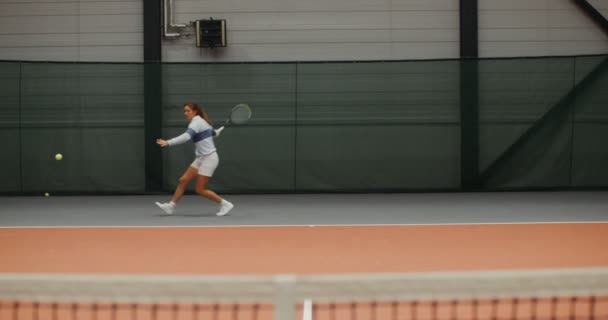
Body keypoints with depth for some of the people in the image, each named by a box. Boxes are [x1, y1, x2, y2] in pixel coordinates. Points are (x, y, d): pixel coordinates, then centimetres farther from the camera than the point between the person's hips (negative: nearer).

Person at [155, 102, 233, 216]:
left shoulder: (196, 122, -16)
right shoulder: (202, 121, 11)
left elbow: (186, 136, -33)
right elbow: (212, 133, 28)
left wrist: (168, 142, -42)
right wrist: (217, 131, 52)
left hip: (208, 158, -9)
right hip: (201, 158, 9)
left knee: (200, 189, -7)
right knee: (183, 180, 3)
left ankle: (225, 204, 4)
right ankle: (171, 206, 7)